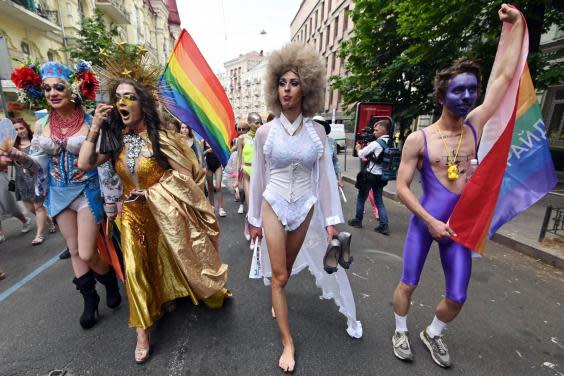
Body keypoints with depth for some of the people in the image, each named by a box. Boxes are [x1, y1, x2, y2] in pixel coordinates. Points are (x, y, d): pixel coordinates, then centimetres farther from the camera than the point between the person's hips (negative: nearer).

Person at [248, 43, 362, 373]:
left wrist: (331, 218, -3)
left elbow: (326, 175, -2)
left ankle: (276, 297, 55)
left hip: (306, 207, 2)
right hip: (274, 206, -1)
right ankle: (288, 343, 23)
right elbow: (258, 178, -1)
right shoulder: (265, 132, -6)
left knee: (288, 267, 21)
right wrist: (255, 219, 4)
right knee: (279, 275, 4)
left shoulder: (317, 131, -4)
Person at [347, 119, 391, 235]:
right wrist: (368, 147, 10)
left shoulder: (375, 143, -17)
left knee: (361, 197, 12)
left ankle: (358, 220, 24)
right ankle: (384, 225, 9)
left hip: (370, 175, -6)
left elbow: (361, 155, -9)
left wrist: (358, 148, 11)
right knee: (379, 200, 14)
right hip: (381, 176, 6)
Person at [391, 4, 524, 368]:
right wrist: (430, 222, -15)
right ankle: (401, 331, 36)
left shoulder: (475, 125, 1)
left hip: (461, 225, 4)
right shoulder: (418, 139, -10)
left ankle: (433, 334, 40)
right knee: (408, 284, 9)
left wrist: (517, 23, 11)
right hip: (424, 221, -3)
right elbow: (402, 187, -11)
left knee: (457, 297, 11)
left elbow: (506, 75, 7)